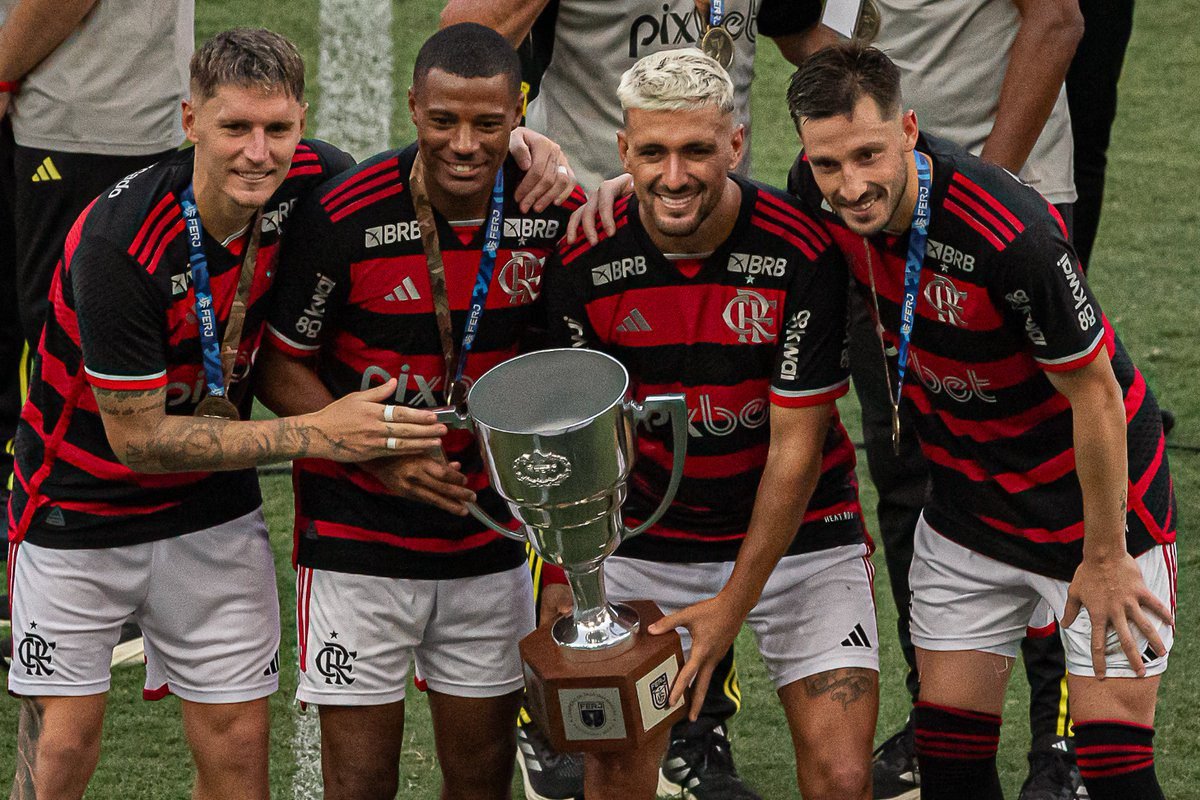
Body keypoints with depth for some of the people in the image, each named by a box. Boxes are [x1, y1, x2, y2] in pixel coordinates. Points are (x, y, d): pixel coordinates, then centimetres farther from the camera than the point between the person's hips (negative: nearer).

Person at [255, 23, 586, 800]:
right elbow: (281, 367, -8)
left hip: (488, 536, 3)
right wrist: (384, 456, -20)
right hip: (359, 535, -3)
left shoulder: (557, 214, -8)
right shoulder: (343, 219, -18)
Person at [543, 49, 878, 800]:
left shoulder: (802, 251, -21)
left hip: (796, 532, -2)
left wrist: (732, 608, -17)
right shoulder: (584, 260, -15)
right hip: (648, 536, 2)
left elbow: (796, 447, -17)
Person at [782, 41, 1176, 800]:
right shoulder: (821, 192, -15)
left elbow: (1095, 396, -22)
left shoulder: (1012, 236, -34)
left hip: (1098, 490, -6)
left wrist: (1105, 559, -15)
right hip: (968, 503, 6)